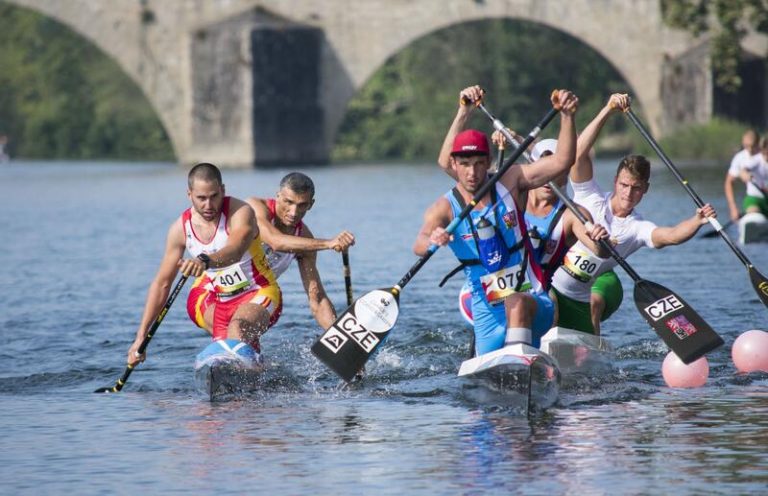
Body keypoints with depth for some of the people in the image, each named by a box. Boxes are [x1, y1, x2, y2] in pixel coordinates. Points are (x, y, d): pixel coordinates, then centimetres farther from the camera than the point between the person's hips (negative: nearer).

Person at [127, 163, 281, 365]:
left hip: (257, 295, -4)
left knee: (238, 328, -36)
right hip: (212, 298, 4)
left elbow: (235, 251, -41)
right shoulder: (181, 228, -7)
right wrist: (141, 336, -4)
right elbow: (162, 283, -1)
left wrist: (205, 261, -63)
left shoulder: (240, 213, -19)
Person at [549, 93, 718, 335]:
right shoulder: (592, 199, -6)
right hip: (548, 288, -3)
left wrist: (697, 221, -45)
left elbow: (671, 235, -23)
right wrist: (608, 109, -28)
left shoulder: (638, 228, -3)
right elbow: (580, 152, -19)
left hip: (582, 303, 3)